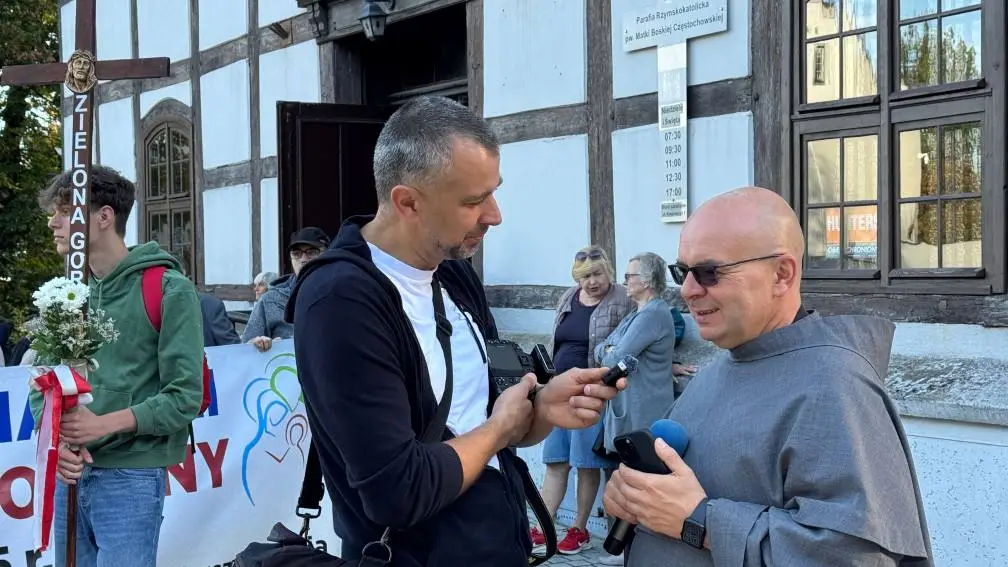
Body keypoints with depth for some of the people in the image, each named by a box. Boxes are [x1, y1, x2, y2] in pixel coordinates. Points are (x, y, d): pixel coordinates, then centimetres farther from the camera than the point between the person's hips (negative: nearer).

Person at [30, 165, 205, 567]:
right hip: (67, 476, 6)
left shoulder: (168, 290, -7)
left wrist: (104, 424, -20)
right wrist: (56, 439, -10)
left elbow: (184, 396, -11)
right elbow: (43, 385, 10)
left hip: (131, 477, -5)